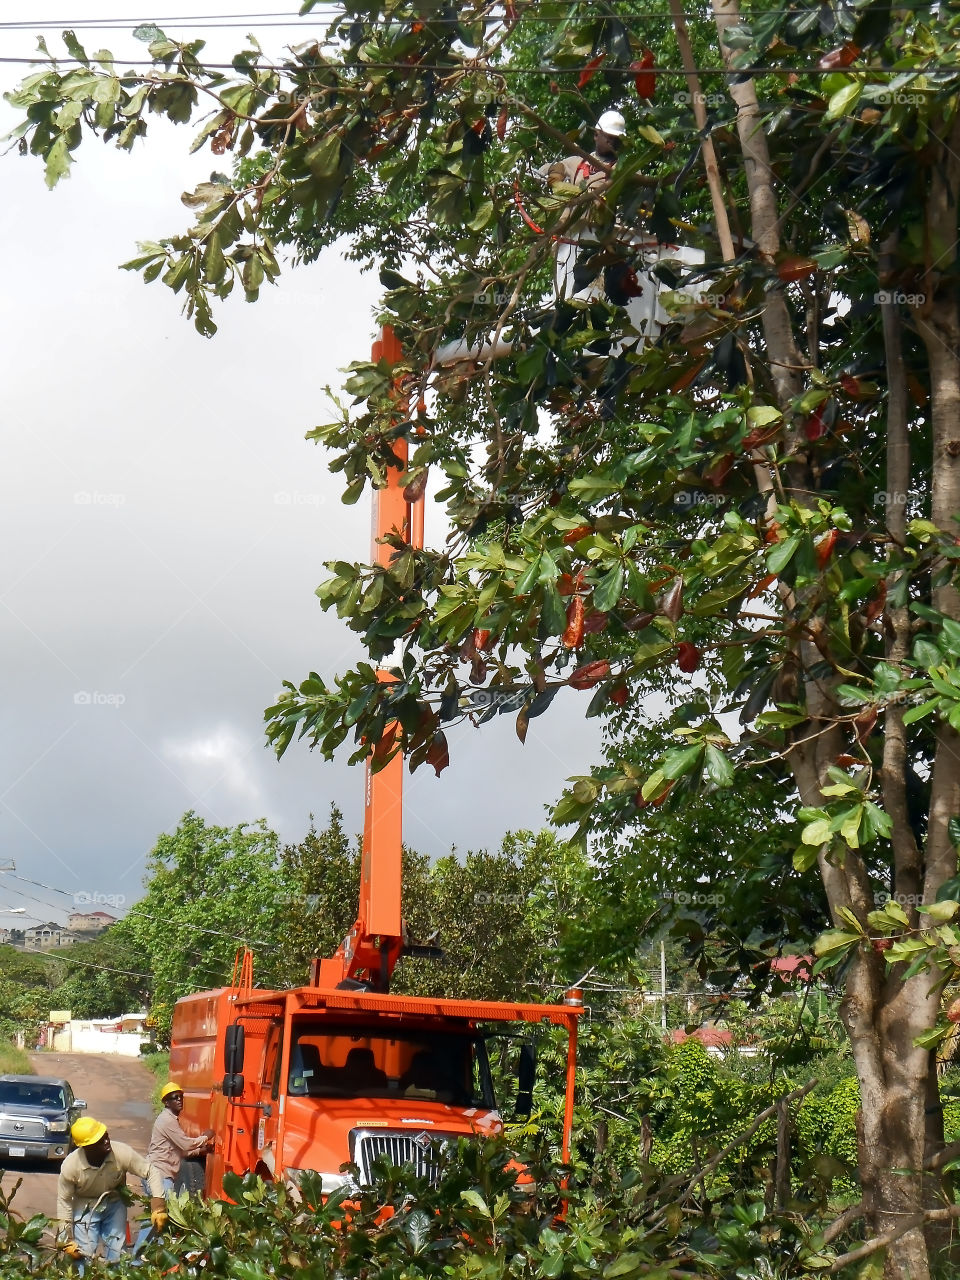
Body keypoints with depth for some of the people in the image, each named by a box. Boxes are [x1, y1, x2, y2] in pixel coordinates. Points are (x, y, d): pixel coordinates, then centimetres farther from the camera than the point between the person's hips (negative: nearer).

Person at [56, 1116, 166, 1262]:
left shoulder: (122, 1152, -28)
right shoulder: (70, 1166, -28)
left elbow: (151, 1172, -18)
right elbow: (64, 1201, -14)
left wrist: (158, 1205, -30)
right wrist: (67, 1240, -11)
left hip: (114, 1203, 2)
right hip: (85, 1207, -1)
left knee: (116, 1255, 4)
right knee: (84, 1255, -4)